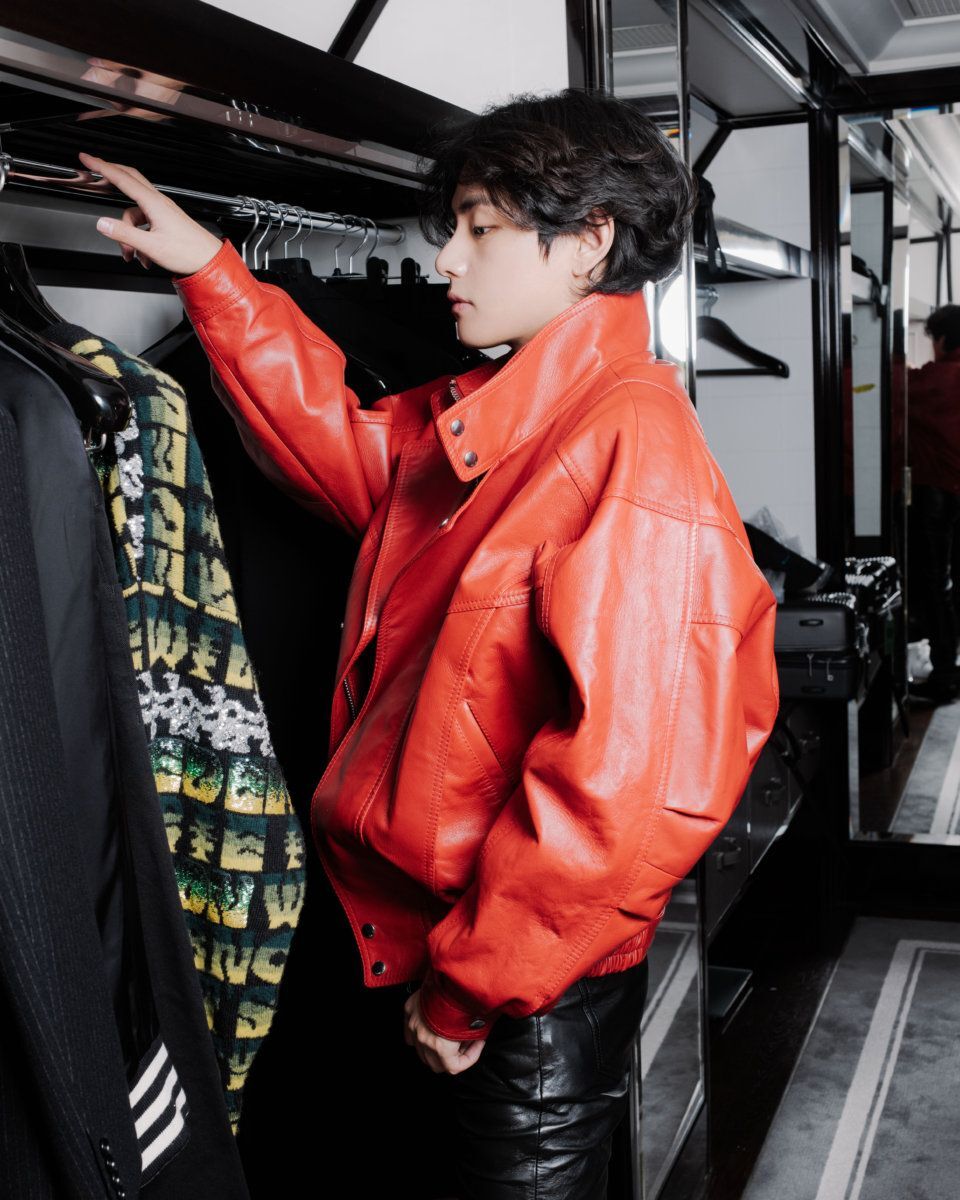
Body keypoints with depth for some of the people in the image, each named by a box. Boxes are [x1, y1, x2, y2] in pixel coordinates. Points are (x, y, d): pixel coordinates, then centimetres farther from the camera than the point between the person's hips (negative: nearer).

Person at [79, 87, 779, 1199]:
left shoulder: (633, 446, -23)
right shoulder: (470, 420, 3)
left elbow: (625, 783, -28)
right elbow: (338, 444, 22)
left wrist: (474, 987, -19)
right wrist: (210, 273, 16)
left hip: (535, 991, -8)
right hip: (413, 939, 8)